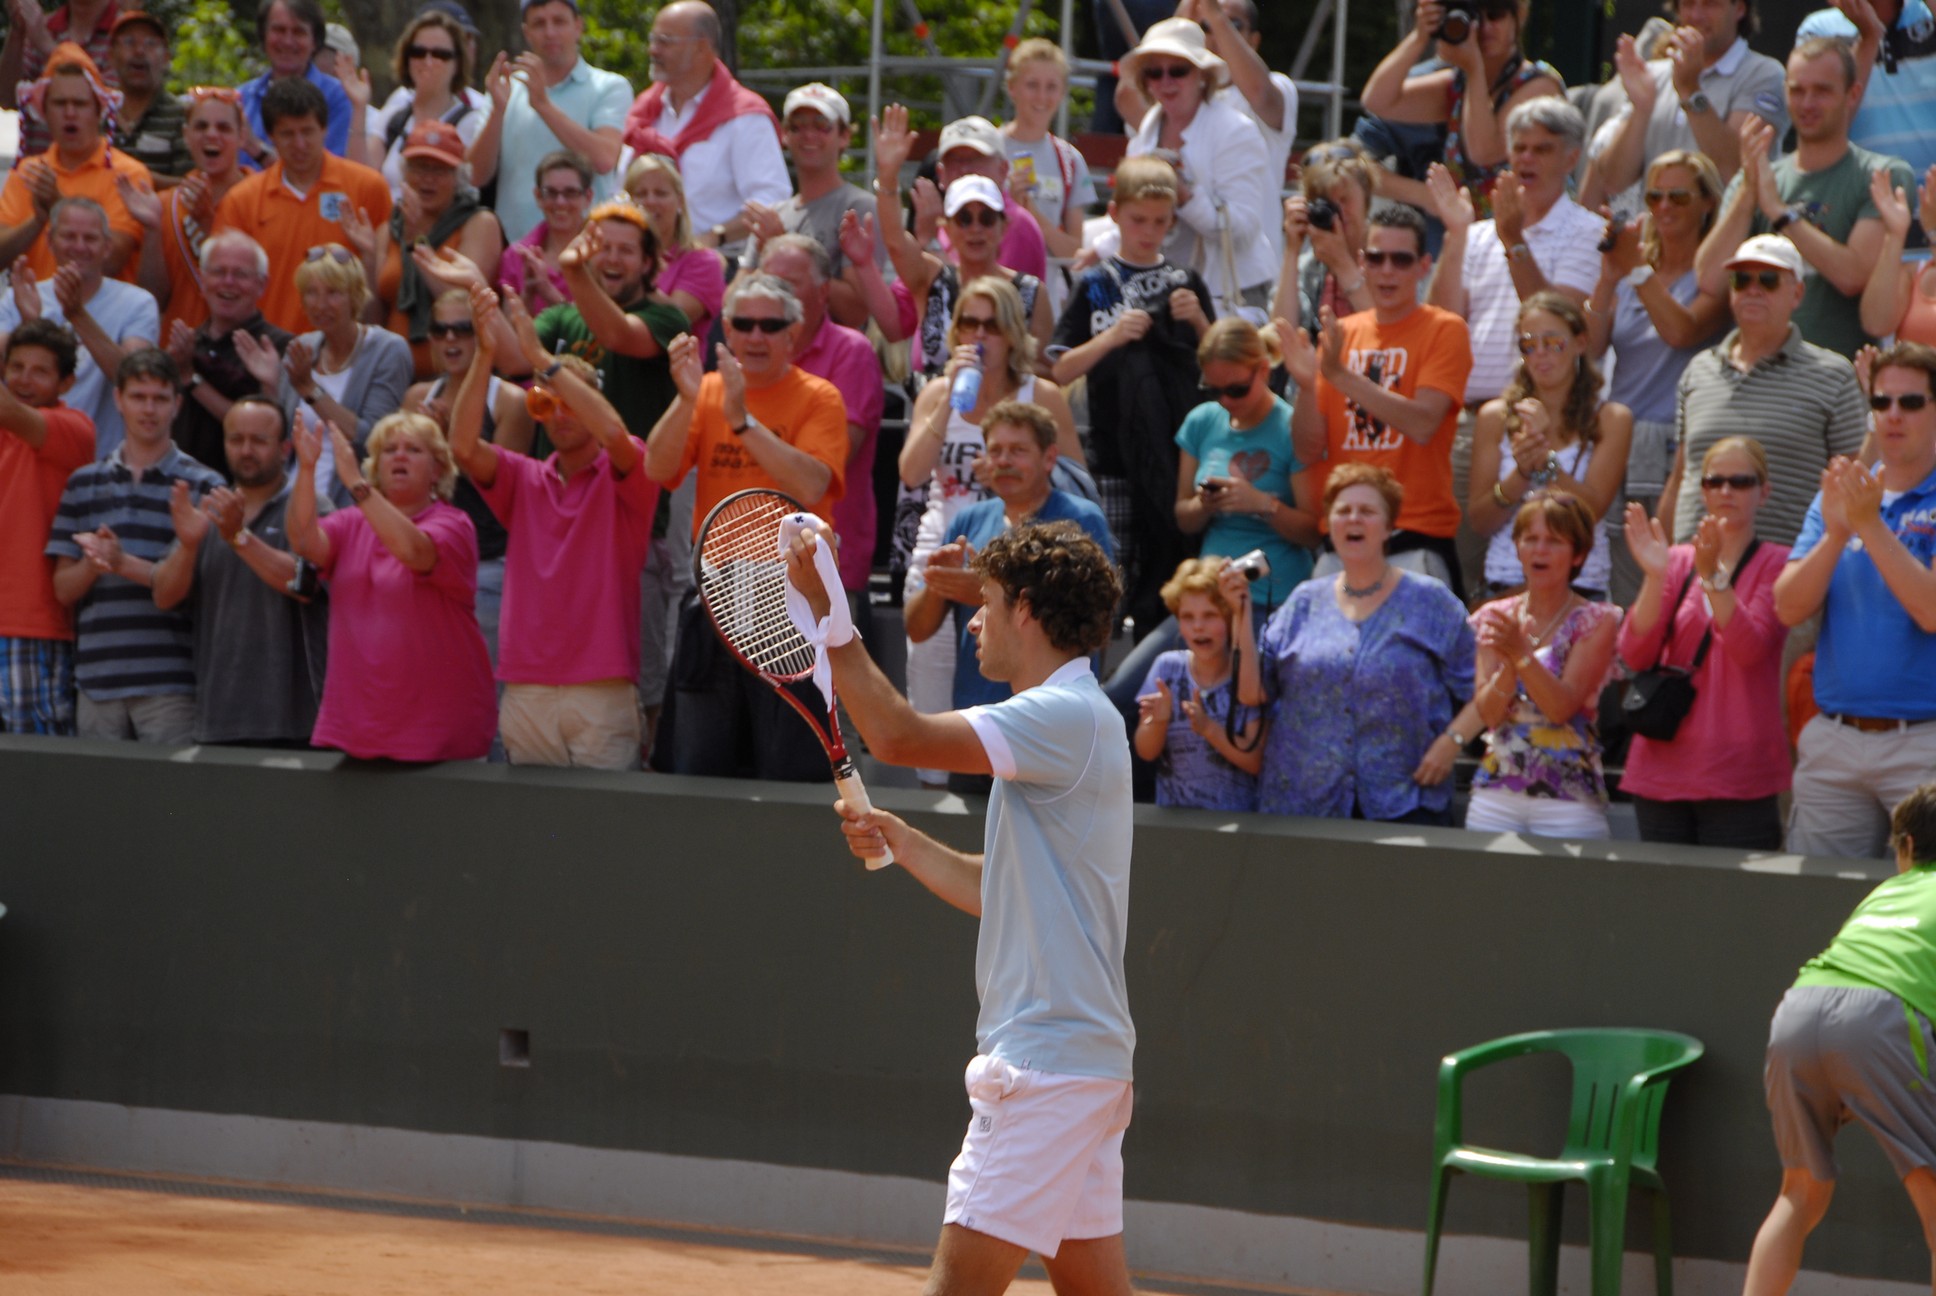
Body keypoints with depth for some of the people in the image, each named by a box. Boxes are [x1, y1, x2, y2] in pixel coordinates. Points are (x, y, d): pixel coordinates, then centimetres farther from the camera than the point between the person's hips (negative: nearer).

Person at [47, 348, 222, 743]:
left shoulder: (202, 485, 4)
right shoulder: (83, 484, 15)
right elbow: (63, 588, 12)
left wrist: (125, 564, -15)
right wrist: (92, 565, -10)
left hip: (170, 681, -3)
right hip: (97, 678, 3)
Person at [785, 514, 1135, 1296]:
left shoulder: (1068, 717, -14)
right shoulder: (1068, 720, 18)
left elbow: (899, 735, -24)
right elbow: (998, 892, 24)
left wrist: (826, 616, -17)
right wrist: (897, 840, 16)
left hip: (1048, 1064, -10)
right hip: (1078, 1058, 10)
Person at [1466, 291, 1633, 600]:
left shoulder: (1611, 420, 5)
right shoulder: (1495, 418, 9)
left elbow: (1591, 511, -5)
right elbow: (1478, 522, 5)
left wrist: (1545, 459, -17)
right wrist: (1521, 473, -11)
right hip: (1505, 583, 1)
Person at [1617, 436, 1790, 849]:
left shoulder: (1776, 565, 0)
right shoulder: (1677, 561, 10)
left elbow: (1749, 648, -15)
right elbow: (1635, 655, 0)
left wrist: (1712, 575, -26)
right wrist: (1655, 576, -14)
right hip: (1663, 767, 4)